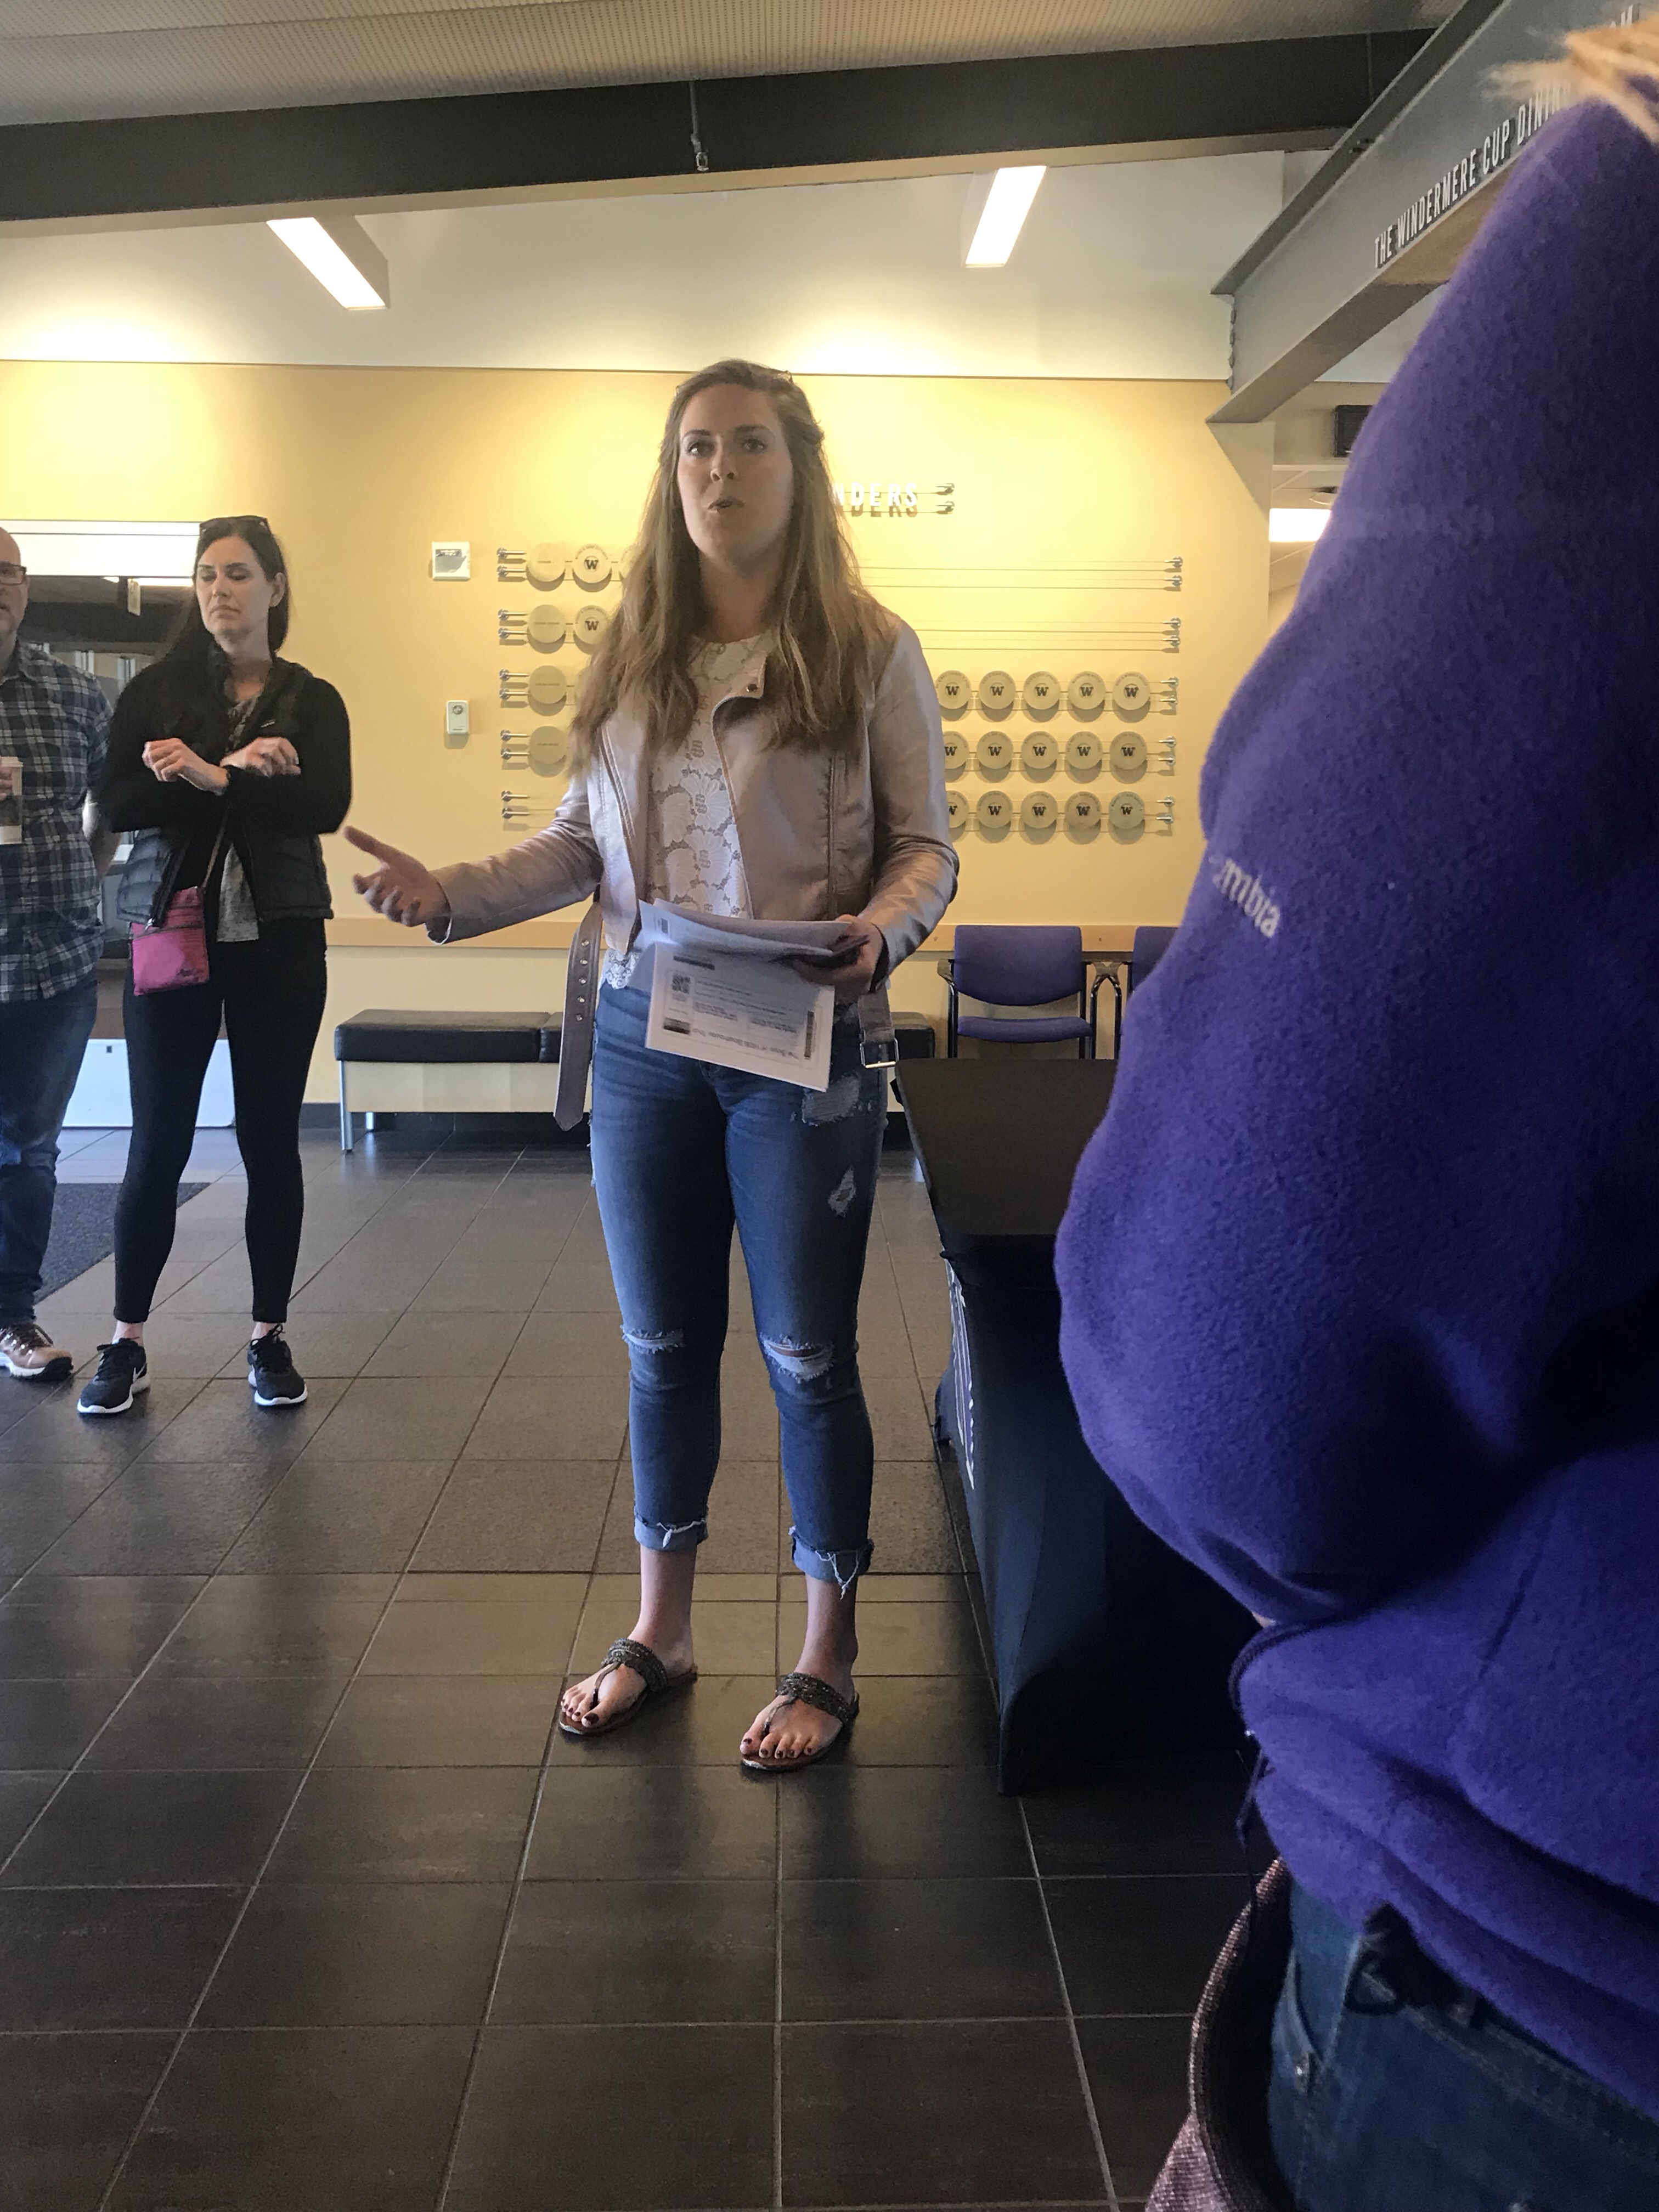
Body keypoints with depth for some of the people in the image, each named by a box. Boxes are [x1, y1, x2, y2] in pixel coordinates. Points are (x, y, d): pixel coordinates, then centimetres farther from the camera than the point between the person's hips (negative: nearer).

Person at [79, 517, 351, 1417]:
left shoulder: (313, 701, 6)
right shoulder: (154, 689, 6)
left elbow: (326, 808, -12)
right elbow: (115, 801, -8)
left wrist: (203, 780, -19)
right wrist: (240, 778, -17)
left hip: (279, 944, 0)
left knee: (270, 1141, 5)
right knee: (158, 1143, 1)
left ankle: (270, 1338, 16)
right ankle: (126, 1343, 13)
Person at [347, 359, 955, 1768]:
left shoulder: (870, 651, -2)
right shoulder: (634, 655, 10)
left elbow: (924, 845, -3)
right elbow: (584, 841, 10)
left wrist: (883, 925, -23)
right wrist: (451, 894, -4)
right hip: (642, 1036, 4)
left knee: (808, 1358, 5)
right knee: (662, 1347, 15)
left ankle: (828, 1659, 24)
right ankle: (661, 1631, 33)